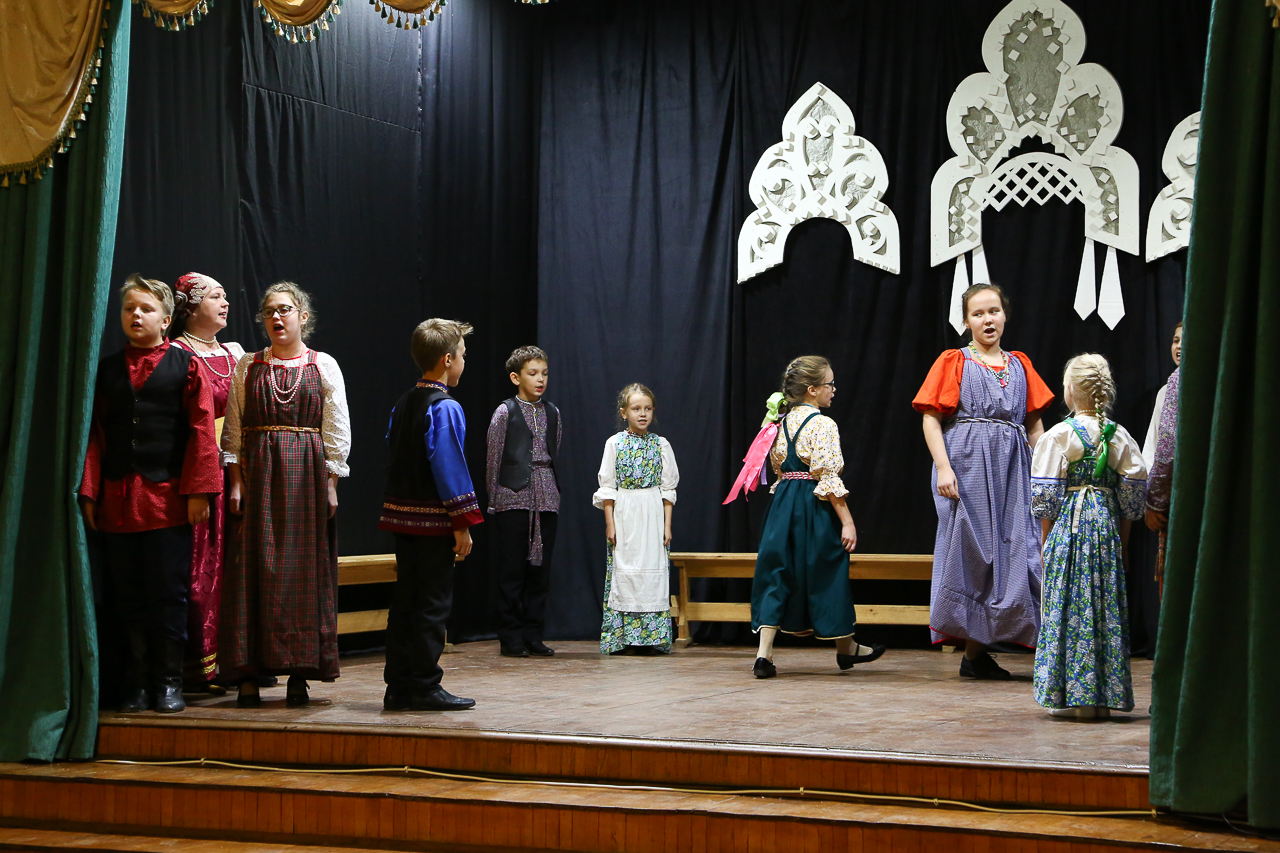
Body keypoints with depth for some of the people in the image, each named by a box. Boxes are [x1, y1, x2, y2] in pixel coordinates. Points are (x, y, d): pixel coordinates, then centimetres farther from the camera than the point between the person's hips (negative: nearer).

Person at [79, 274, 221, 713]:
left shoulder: (185, 365, 2)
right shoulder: (106, 369, 12)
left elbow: (201, 431, -2)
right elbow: (93, 434, 10)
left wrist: (198, 491, -9)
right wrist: (88, 492, 2)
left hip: (168, 499, -3)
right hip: (116, 500, 3)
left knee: (168, 594, -1)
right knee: (128, 596, 7)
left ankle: (168, 682, 8)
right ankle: (137, 685, 14)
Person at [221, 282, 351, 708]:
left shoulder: (323, 366, 6)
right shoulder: (248, 366, 9)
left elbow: (337, 433, 3)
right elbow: (233, 429, 7)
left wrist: (330, 484, -3)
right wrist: (236, 481, -2)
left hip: (306, 475, -1)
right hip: (257, 474, 1)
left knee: (304, 569, -2)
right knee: (254, 567, -3)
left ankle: (299, 672, 3)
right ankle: (248, 673, -1)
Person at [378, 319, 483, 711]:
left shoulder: (403, 403, 13)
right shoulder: (445, 408, -13)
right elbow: (448, 466, -17)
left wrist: (397, 509, 18)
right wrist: (462, 523, -14)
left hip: (402, 514, 8)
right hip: (433, 517, -8)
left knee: (405, 600, 11)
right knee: (433, 603, -2)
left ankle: (399, 686, 14)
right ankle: (425, 688, 0)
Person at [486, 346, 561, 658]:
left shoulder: (552, 413, 12)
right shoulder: (505, 412, -2)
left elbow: (555, 454, 15)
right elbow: (493, 458, 0)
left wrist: (554, 491, 10)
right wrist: (494, 499, -1)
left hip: (546, 497, 5)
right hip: (514, 496, -4)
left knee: (541, 568, 5)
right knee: (512, 568, -2)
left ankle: (533, 635, 11)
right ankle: (511, 638, 4)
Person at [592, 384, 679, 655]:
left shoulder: (661, 445, 5)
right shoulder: (614, 443, 2)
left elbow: (668, 488, 6)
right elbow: (607, 487, 2)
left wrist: (667, 524, 0)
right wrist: (610, 523, -4)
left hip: (653, 515, 1)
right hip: (624, 514, -1)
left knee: (653, 571, -2)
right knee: (624, 572, -2)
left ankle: (652, 637, 3)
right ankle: (624, 639, 3)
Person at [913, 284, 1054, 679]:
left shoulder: (1020, 365, 17)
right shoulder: (953, 361, 6)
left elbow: (1035, 426, 16)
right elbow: (931, 418, -2)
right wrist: (943, 468, -14)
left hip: (1012, 470, 4)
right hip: (967, 466, -4)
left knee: (1015, 549, -3)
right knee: (971, 547, -5)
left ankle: (976, 650, 1)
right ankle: (973, 652, -2)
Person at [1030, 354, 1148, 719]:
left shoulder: (1059, 435, -7)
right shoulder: (1119, 435, 4)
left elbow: (1046, 497, -6)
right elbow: (1134, 489, 5)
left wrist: (1046, 539, 4)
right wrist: (1121, 538, 14)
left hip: (1069, 525, -4)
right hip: (1107, 526, 4)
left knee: (1070, 605, 1)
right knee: (1106, 605, 8)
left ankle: (1074, 695, 0)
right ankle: (1104, 696, 11)